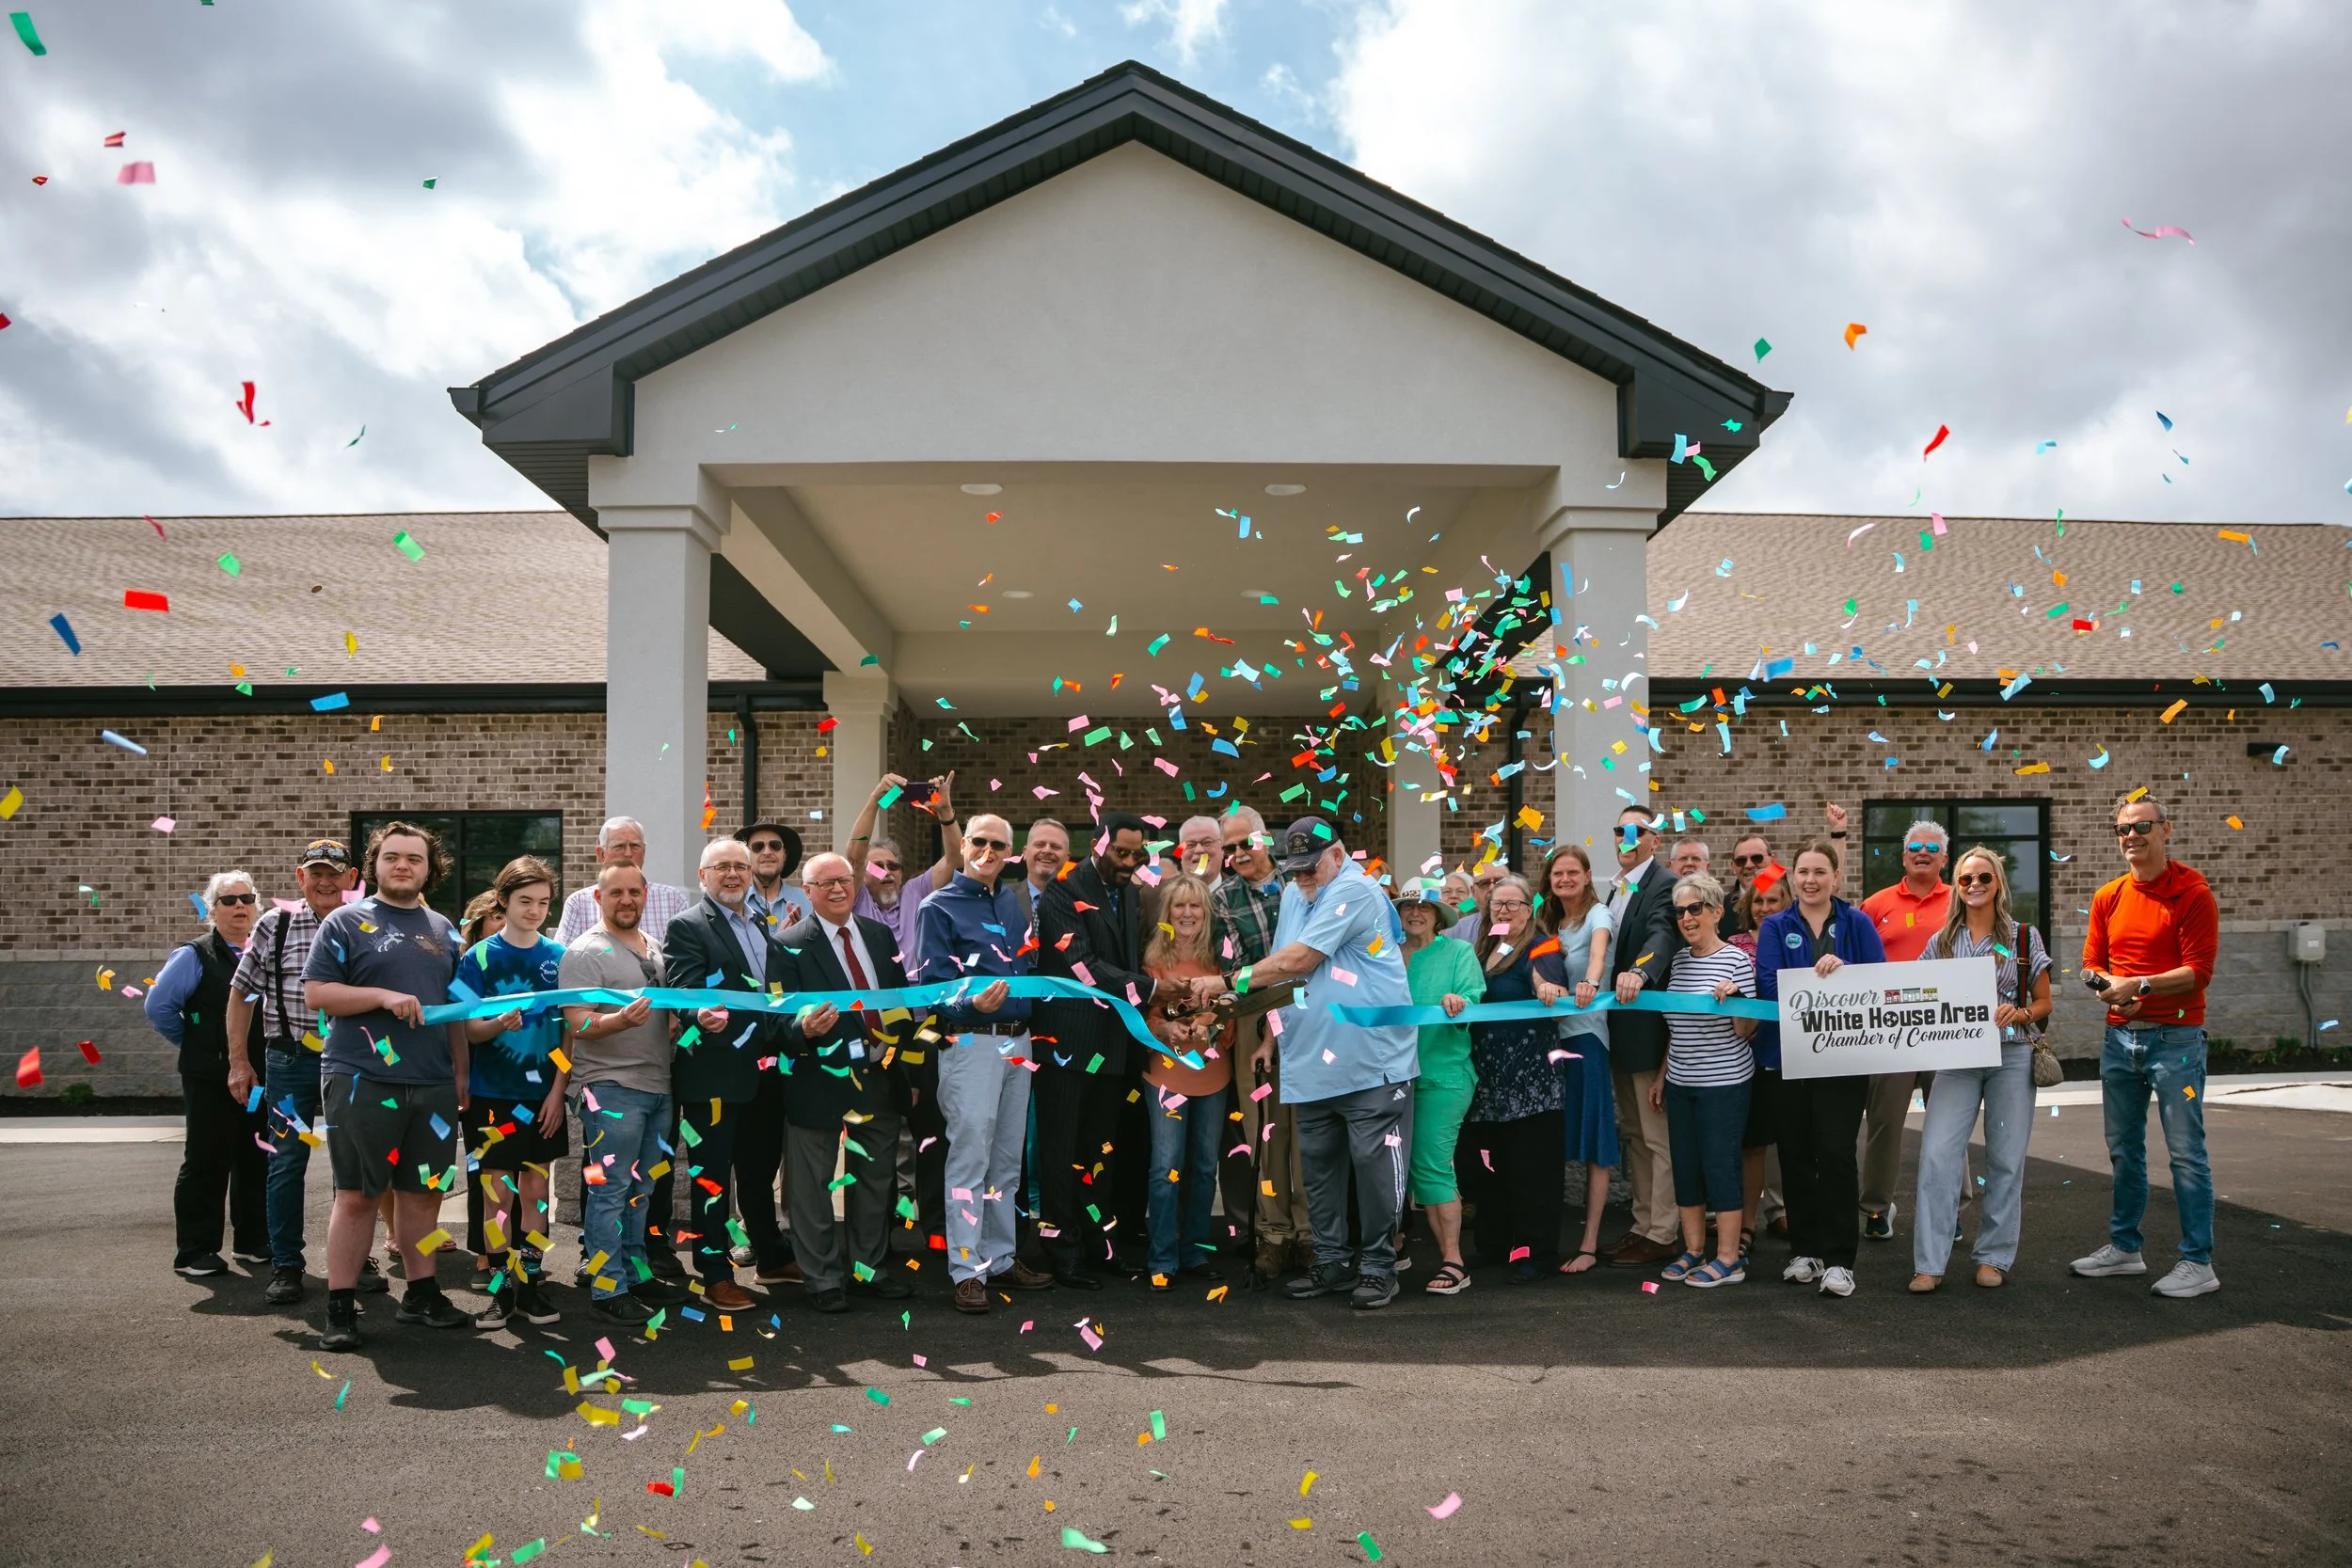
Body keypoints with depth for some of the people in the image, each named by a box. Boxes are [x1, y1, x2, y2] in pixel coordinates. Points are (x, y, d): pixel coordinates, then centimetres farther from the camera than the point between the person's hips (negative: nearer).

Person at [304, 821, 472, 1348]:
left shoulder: (443, 930, 16)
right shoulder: (347, 922, 1)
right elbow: (315, 993, -7)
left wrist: (461, 1072, 15)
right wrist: (384, 996, -17)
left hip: (433, 1084, 5)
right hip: (362, 1081, -5)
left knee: (423, 1190, 10)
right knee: (356, 1194, -1)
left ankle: (421, 1294, 21)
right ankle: (340, 1308, 6)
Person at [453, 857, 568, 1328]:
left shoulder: (558, 956, 3)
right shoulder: (479, 956, -3)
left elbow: (570, 1029, 4)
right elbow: (470, 1030, -5)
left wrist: (558, 1091, -3)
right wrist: (501, 1023, -26)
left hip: (543, 1095, 2)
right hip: (492, 1095, -2)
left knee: (535, 1190, 7)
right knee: (497, 1193, 1)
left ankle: (529, 1284, 16)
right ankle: (499, 1288, 10)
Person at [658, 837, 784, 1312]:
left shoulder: (764, 929, 17)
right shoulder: (687, 928, -6)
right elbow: (685, 992, -18)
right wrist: (701, 1016, -37)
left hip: (763, 1072, 7)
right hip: (714, 1074, -7)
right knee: (712, 1176, 1)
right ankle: (715, 1276, 8)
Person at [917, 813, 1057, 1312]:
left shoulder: (1013, 901, 13)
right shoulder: (940, 907, -5)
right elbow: (933, 984, -11)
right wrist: (972, 1004, -29)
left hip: (1017, 1041, 6)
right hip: (970, 1042, -6)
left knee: (1008, 1159, 12)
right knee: (970, 1157, -6)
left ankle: (1002, 1256, 21)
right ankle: (967, 1270, -1)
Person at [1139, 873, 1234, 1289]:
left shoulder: (1216, 957, 6)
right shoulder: (1155, 958, -1)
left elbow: (1230, 1012, 9)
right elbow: (1147, 1016, 0)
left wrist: (1221, 1030, -11)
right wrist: (1166, 1029, -19)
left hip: (1213, 1074, 3)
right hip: (1167, 1072, -3)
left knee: (1205, 1166, 9)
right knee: (1167, 1168, -7)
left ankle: (1196, 1252, 21)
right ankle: (1163, 1261, 1)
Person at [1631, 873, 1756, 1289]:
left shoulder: (1736, 960, -9)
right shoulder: (1678, 959, 8)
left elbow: (1746, 1031, -8)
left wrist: (1735, 998, -26)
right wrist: (1663, 1076, 17)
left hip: (1723, 1082, -6)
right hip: (1680, 1083, 6)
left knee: (1720, 1165, -3)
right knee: (1685, 1165, 9)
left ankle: (1728, 1259, 6)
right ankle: (1693, 1250, 20)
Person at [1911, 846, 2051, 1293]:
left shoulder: (2024, 938, 4)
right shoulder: (1943, 941, 9)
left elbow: (2044, 1003, 6)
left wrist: (2019, 1013, -13)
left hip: (2012, 1057, -1)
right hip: (1957, 1058, 1)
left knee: (2005, 1159, 4)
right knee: (1937, 1154, -10)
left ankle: (1994, 1257, 17)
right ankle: (1929, 1263, -6)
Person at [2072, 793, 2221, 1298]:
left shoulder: (2192, 893, -8)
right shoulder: (2108, 898, 10)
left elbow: (2199, 971, -13)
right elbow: (2092, 963, 14)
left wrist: (2140, 985, -22)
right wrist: (2106, 987, -7)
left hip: (2175, 1036, -6)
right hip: (2120, 1036, 6)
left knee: (2186, 1151, -4)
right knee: (2124, 1149, 13)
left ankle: (2198, 1263, 3)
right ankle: (2124, 1248, 24)